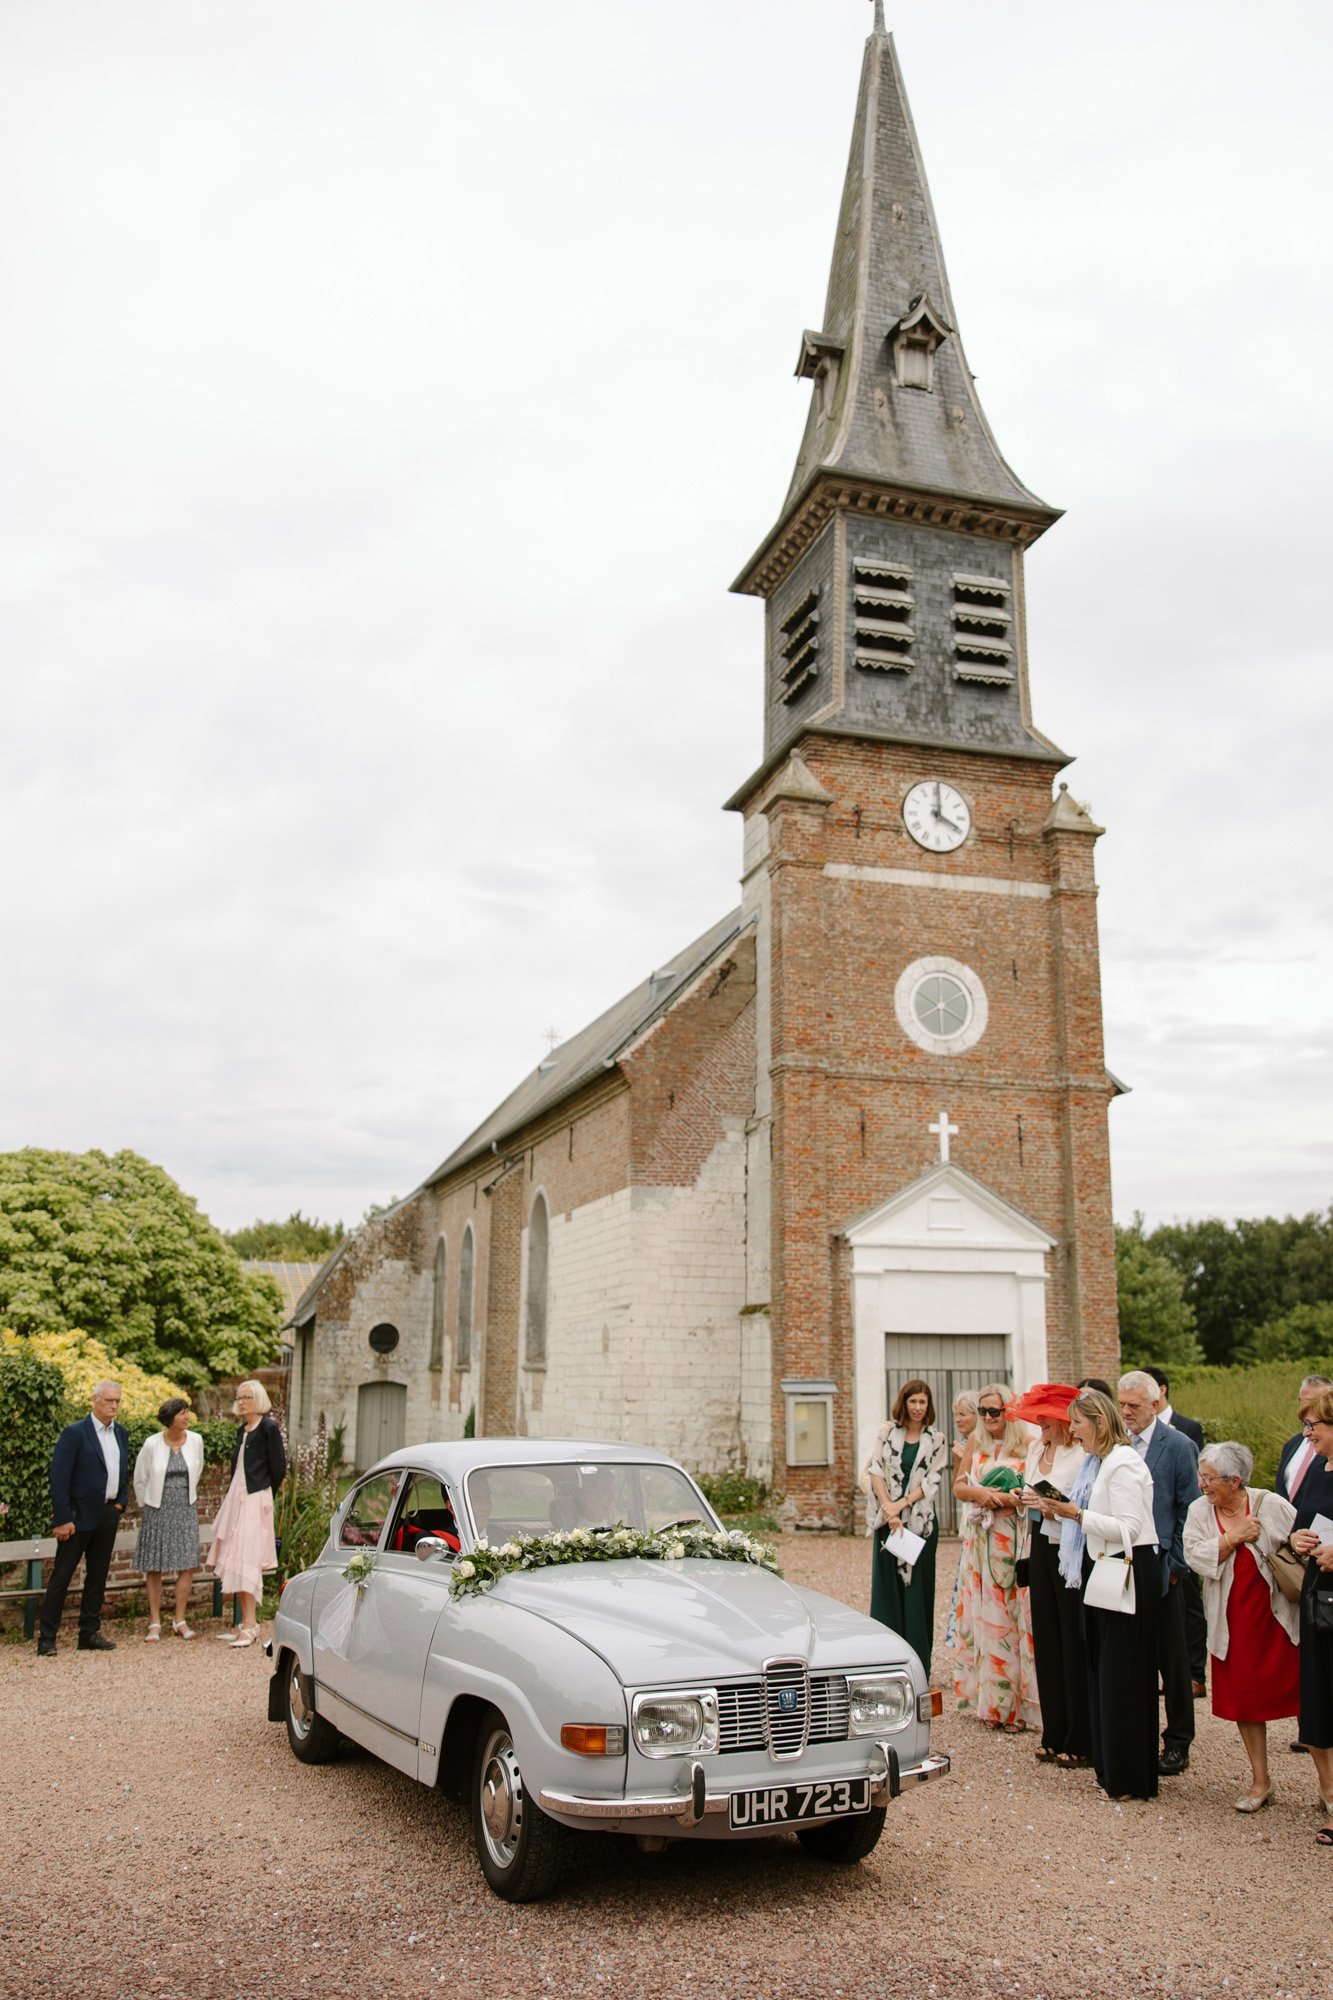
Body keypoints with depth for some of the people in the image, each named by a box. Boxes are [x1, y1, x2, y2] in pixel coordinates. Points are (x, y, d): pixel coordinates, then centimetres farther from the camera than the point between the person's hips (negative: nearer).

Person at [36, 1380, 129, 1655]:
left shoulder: (121, 1434, 10)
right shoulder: (74, 1433, -10)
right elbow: (59, 1478, -14)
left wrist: (120, 1503, 8)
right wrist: (62, 1519, -18)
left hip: (108, 1516, 6)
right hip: (79, 1516, -6)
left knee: (98, 1576, 11)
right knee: (61, 1577, -1)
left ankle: (89, 1634, 19)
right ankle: (46, 1638, 5)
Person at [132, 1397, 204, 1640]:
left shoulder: (195, 1440, -2)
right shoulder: (152, 1445, -9)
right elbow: (139, 1479, 5)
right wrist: (146, 1506, 11)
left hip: (185, 1510, 2)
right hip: (157, 1511, -2)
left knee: (188, 1565, -2)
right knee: (154, 1568, 3)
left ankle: (180, 1620, 9)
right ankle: (155, 1622, 13)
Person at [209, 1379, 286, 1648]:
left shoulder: (268, 1428, -8)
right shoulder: (242, 1430, 15)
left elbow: (279, 1468, -8)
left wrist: (265, 1495, 1)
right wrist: (231, 1497, 12)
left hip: (255, 1500, -8)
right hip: (236, 1498, 8)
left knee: (247, 1561, -12)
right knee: (235, 1562, 8)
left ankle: (250, 1626, -11)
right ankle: (245, 1623, 14)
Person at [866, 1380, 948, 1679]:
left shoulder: (936, 1439, 5)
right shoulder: (886, 1432, 5)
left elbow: (932, 1480, -3)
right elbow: (875, 1472, -2)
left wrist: (901, 1503, -13)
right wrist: (888, 1509, -13)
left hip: (921, 1520, 0)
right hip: (887, 1519, 1)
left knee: (917, 1587, 2)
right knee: (886, 1585, 3)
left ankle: (917, 1665, 9)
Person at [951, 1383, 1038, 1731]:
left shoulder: (1026, 1447, -6)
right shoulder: (977, 1447, 14)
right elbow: (959, 1486, 13)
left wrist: (1004, 1499, -16)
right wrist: (978, 1493, -6)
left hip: (1017, 1542, -5)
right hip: (983, 1541, 5)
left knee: (1014, 1618, -5)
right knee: (985, 1614, 6)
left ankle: (1017, 1703, 2)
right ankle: (991, 1701, 13)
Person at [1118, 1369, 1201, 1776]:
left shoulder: (1179, 1446, -6)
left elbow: (1190, 1510, -4)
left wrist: (1176, 1566, -7)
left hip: (1158, 1567, -3)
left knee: (1172, 1659, 6)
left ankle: (1177, 1743, 18)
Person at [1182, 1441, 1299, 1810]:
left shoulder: (1271, 1505, -6)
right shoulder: (1199, 1510, 1)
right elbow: (1195, 1556, -10)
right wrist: (1234, 1538, -15)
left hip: (1279, 1616, -3)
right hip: (1233, 1624, 3)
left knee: (1297, 1693, 1)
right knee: (1244, 1698, 9)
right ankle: (1260, 1780, 23)